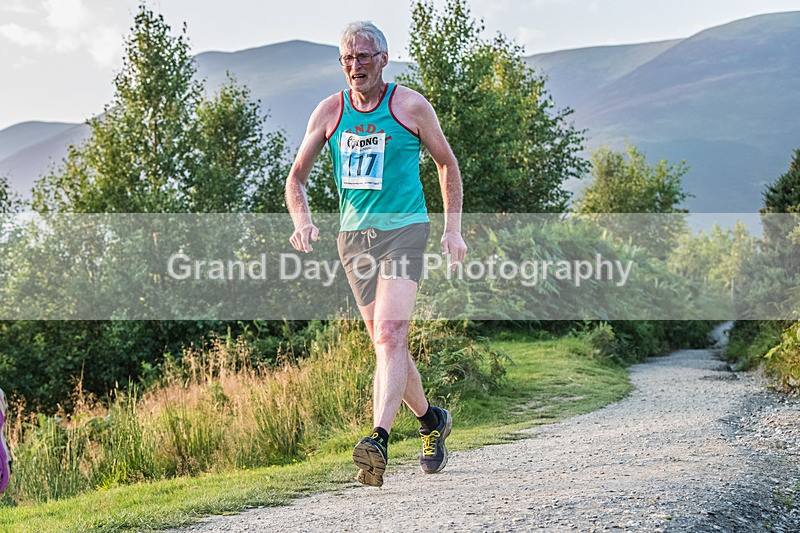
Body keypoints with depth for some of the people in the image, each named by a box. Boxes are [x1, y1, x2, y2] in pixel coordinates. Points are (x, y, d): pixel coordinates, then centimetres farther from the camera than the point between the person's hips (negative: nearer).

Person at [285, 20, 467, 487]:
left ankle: (380, 441, -30)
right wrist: (302, 221, -8)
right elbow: (297, 177, 11)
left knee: (390, 336, -20)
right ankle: (431, 420, 32)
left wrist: (453, 229, 4)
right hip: (354, 235, 4)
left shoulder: (411, 106, -2)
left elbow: (447, 164, 10)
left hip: (404, 228, -4)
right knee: (388, 345, 9)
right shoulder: (329, 112, 6)